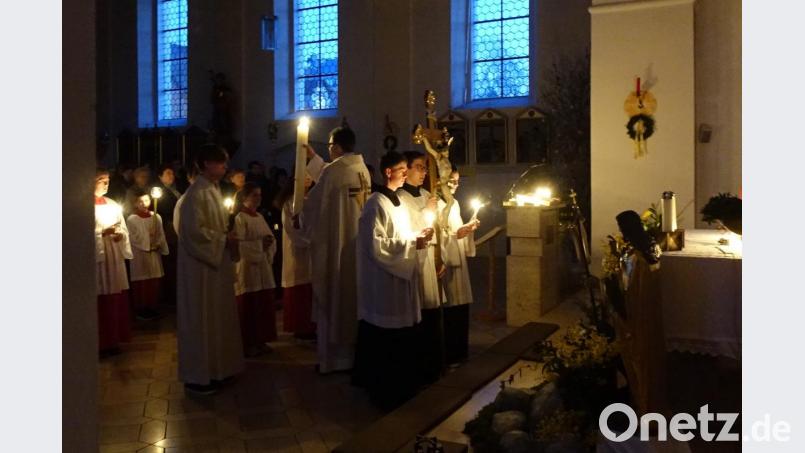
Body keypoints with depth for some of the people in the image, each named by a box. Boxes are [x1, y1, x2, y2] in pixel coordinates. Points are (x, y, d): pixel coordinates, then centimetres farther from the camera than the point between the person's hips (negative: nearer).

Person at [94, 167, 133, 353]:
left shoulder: (113, 204, 14)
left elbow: (124, 228, 15)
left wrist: (120, 234, -5)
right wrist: (102, 233, -20)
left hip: (115, 256, 6)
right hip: (97, 257, -6)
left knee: (117, 298, 9)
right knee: (102, 300, -5)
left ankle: (114, 338, 19)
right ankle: (102, 341, 5)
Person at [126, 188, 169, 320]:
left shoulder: (157, 217, 6)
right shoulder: (131, 219, -7)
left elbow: (161, 235, 7)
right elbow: (133, 239, -10)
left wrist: (158, 245, -7)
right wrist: (148, 245, -12)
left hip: (154, 254, 4)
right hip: (139, 255, -4)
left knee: (154, 282, 8)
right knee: (141, 283, -1)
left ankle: (151, 307, 18)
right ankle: (141, 309, 8)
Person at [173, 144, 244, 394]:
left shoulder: (213, 189, 12)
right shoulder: (197, 192, -17)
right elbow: (194, 229, -23)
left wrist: (228, 236, 4)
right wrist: (224, 239, -16)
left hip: (216, 262, 10)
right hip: (201, 264, -10)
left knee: (217, 316, 15)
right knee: (201, 319, -1)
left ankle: (215, 367, 26)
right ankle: (198, 376, 9)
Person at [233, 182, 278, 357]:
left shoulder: (260, 217, 15)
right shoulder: (239, 219, -9)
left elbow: (271, 238, 15)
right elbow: (238, 244, -18)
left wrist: (269, 243, -7)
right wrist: (260, 244, -18)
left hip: (263, 268, 8)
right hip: (247, 269, -8)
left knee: (264, 306, 9)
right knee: (249, 309, -2)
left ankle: (260, 341, 19)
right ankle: (248, 345, 6)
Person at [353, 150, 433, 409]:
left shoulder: (397, 202, 15)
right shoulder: (377, 204, -14)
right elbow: (376, 245, -19)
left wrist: (419, 237, 2)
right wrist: (412, 243, -17)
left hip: (401, 277, 9)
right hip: (385, 281, -9)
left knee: (403, 338, 13)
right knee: (387, 341, -2)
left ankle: (402, 388, 25)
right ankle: (387, 392, 10)